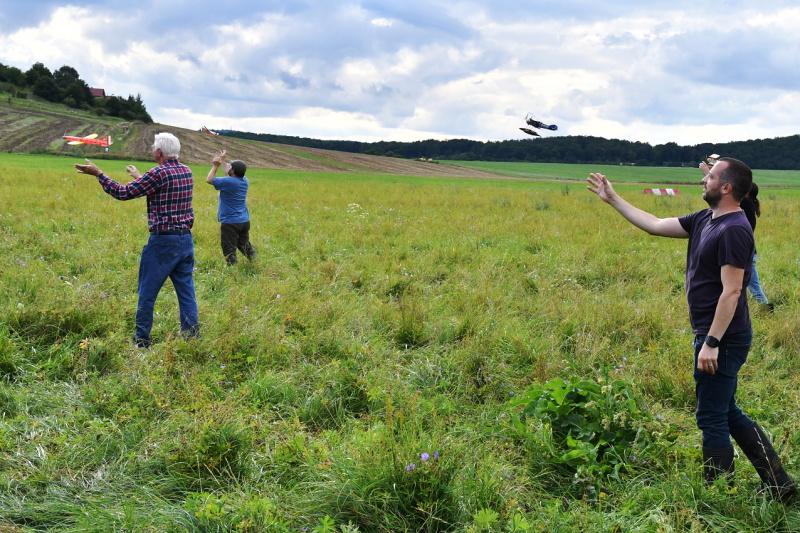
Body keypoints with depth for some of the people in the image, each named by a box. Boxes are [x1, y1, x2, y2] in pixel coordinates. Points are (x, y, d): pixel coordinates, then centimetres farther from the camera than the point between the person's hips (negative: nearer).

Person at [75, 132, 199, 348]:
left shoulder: (158, 174, -15)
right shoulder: (187, 172, 7)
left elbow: (124, 193, -12)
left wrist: (98, 174, -2)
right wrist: (139, 177, 37)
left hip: (163, 242, -7)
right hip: (186, 239, 7)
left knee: (147, 292, 5)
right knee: (186, 291, 10)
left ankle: (142, 340, 12)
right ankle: (192, 336, 11)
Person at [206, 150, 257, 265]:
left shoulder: (228, 182, -19)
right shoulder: (244, 181, 3)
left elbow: (209, 179, -5)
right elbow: (230, 175, 25)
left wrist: (215, 166, 7)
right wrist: (223, 162, 32)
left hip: (230, 222, -8)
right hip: (245, 221, 8)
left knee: (229, 251, -2)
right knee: (245, 245, 21)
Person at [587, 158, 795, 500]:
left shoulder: (733, 230, -20)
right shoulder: (705, 221, 9)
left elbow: (731, 291, -23)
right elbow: (655, 226, 16)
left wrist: (711, 342, -24)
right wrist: (612, 199, 18)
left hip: (723, 341, -10)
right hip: (715, 336, 10)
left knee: (712, 419, 1)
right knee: (727, 414, 18)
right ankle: (779, 484, 25)